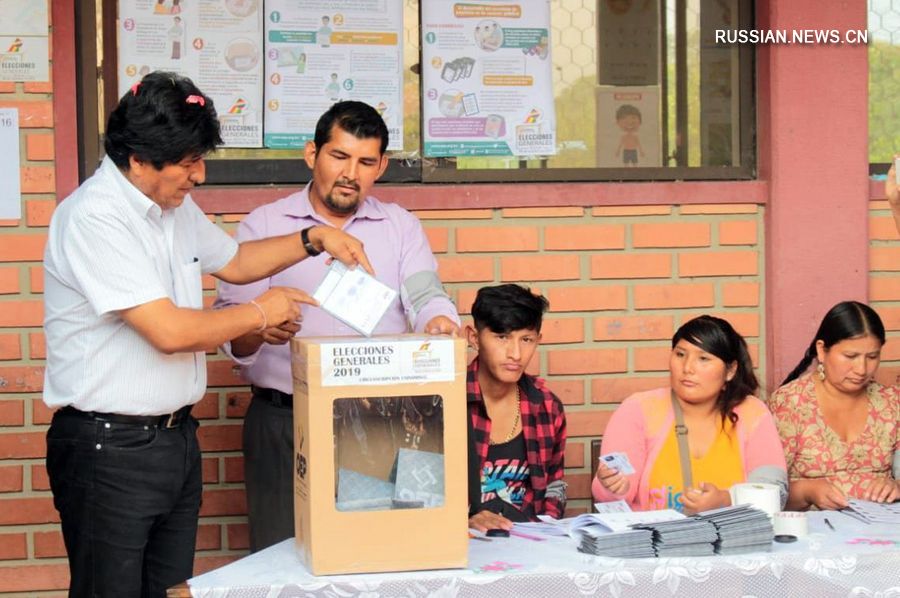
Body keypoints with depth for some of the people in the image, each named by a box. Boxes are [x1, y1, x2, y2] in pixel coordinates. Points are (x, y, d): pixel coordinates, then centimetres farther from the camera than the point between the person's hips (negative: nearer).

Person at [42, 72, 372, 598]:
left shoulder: (175, 205, 9)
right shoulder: (93, 218, -20)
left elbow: (232, 261, 27)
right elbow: (170, 331, -25)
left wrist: (314, 239, 13)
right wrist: (259, 313, -10)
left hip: (176, 435, 9)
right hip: (111, 449, -9)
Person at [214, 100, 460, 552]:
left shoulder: (401, 227, 14)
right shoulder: (263, 225, 7)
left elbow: (426, 296, 0)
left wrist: (438, 322, -25)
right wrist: (258, 328, -26)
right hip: (283, 421, -1)